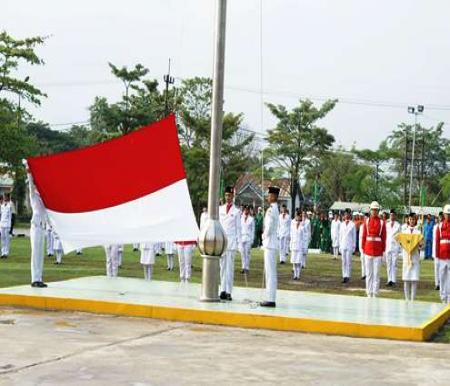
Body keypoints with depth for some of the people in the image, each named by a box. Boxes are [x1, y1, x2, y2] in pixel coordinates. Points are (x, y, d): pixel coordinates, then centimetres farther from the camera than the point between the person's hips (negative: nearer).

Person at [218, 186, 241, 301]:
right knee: (222, 266, 3)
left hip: (231, 240, -3)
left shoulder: (236, 211, 3)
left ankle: (228, 292, -5)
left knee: (230, 267, -5)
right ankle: (223, 290, 5)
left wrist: (238, 242, -2)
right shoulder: (220, 209, 12)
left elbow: (238, 227, 4)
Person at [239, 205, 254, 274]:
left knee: (247, 253, -6)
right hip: (241, 238, 2)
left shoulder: (251, 219, 3)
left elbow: (253, 230, 5)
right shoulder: (241, 218, 8)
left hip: (248, 238, -2)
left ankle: (247, 268, -3)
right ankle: (244, 267, 7)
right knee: (242, 253, 1)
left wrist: (252, 239, 1)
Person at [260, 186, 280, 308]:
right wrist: (265, 235, 13)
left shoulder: (271, 210, -16)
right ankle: (270, 298, 17)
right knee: (269, 272, 13)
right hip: (270, 243, 10)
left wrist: (264, 236, -7)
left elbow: (269, 227, -23)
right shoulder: (275, 209, 16)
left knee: (270, 272, -8)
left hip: (270, 243, -10)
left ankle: (271, 300, -8)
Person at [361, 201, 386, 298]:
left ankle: (375, 293, 6)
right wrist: (363, 248, 3)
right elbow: (364, 236, 7)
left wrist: (383, 250, -1)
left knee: (376, 273, 1)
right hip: (368, 249, 1)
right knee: (368, 272, 5)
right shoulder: (366, 222, 5)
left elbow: (384, 238, 2)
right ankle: (369, 293, 12)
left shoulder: (382, 222, 1)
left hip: (378, 250, -1)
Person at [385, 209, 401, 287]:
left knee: (394, 264, -5)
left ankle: (394, 280, -3)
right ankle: (389, 280, 7)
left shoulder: (398, 225, 2)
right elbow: (384, 236, 12)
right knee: (388, 264, 3)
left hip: (395, 247, -3)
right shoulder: (386, 224, 10)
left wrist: (400, 248, -2)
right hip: (387, 247, 3)